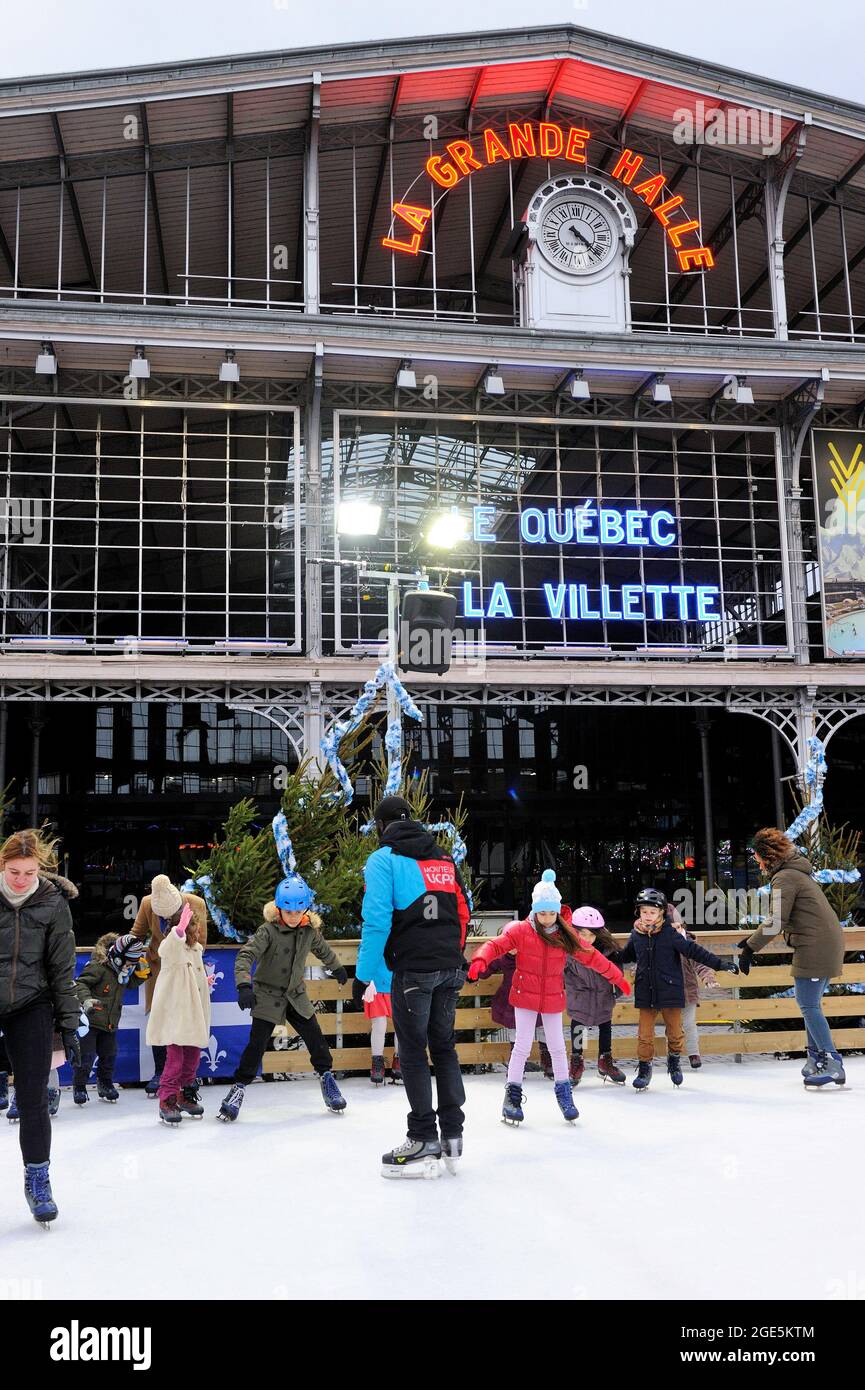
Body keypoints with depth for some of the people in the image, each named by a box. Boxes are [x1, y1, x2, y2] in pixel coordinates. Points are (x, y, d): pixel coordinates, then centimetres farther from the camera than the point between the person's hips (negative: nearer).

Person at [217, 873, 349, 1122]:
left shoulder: (310, 930, -4)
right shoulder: (268, 931, -20)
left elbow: (323, 950, 17)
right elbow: (246, 955, -28)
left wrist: (337, 968, 34)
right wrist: (244, 985, -42)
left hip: (296, 995, 4)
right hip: (267, 995, -4)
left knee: (315, 1037, 7)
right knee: (257, 1043, -8)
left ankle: (326, 1075, 27)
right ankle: (239, 1087, 3)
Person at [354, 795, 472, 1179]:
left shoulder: (383, 859, -4)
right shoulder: (443, 857, 16)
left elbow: (377, 920, -12)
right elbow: (463, 911, 17)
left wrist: (363, 973, -6)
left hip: (413, 970, -6)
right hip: (450, 968, 6)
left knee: (413, 1052, 2)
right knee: (444, 1046, 14)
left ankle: (424, 1141, 6)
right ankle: (452, 1135, 17)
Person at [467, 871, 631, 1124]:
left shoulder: (565, 935, -3)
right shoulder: (520, 930, -12)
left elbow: (591, 956, 3)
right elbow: (496, 945, -21)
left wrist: (617, 977, 7)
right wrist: (480, 961, -42)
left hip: (553, 998, 3)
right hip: (525, 997, -3)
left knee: (557, 1046, 11)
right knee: (523, 1045, 0)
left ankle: (564, 1093, 27)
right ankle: (513, 1094, 12)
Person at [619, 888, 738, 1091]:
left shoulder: (671, 934, -11)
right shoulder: (636, 935, 0)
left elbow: (694, 950, -11)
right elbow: (625, 956, 19)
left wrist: (719, 964, -14)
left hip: (670, 992, -2)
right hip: (646, 993, 2)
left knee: (674, 1030, 12)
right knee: (645, 1034, 3)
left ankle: (674, 1059, 37)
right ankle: (644, 1067, 18)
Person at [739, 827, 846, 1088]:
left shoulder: (784, 878, -13)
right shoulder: (794, 873, 18)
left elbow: (776, 921, -20)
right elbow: (780, 919, 20)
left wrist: (750, 948, -15)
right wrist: (753, 938, 15)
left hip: (815, 947, -10)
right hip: (827, 943, 10)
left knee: (809, 1006, -7)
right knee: (810, 1004, 14)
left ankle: (832, 1064, -7)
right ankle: (816, 1060, 18)